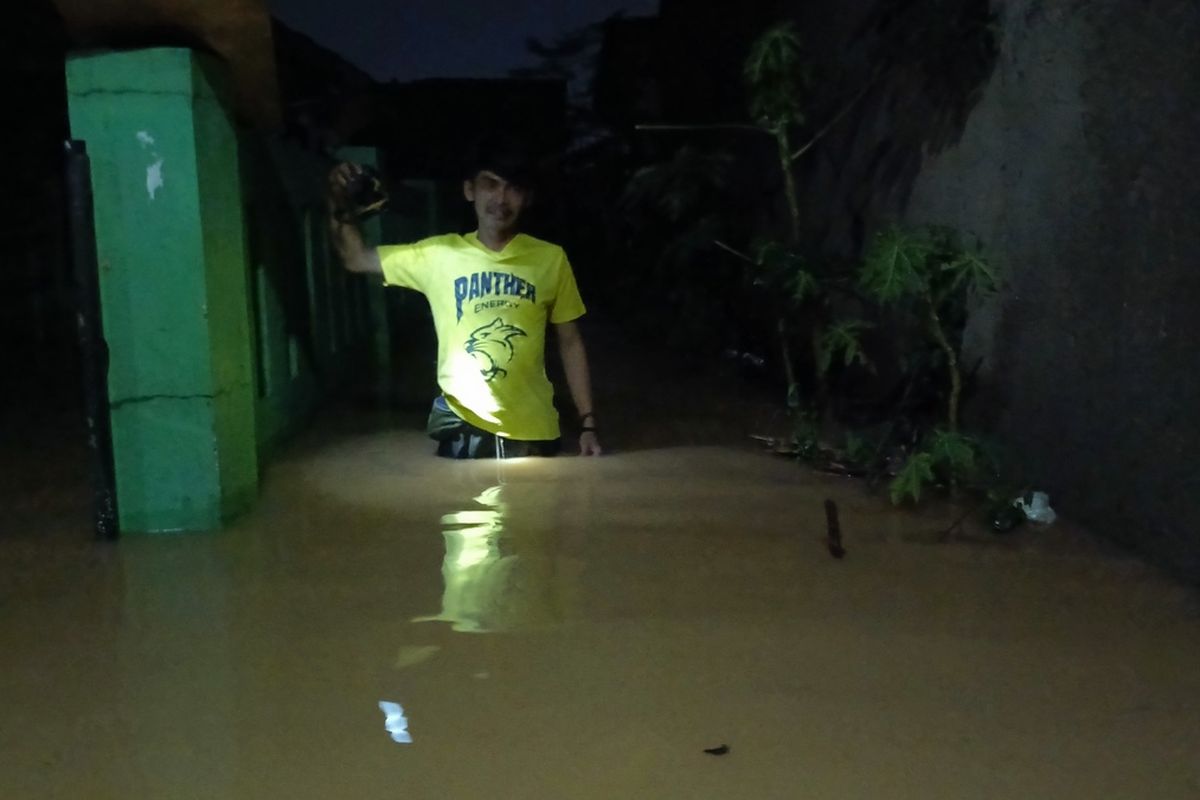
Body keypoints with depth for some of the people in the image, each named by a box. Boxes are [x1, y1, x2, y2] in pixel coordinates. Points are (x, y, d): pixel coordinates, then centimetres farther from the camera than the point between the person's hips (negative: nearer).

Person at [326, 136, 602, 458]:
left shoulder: (550, 259, -2)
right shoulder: (438, 254, 0)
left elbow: (571, 343, 5)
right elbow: (356, 258, 9)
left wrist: (587, 424, 3)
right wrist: (339, 205, -10)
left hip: (534, 432, 0)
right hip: (462, 426, 0)